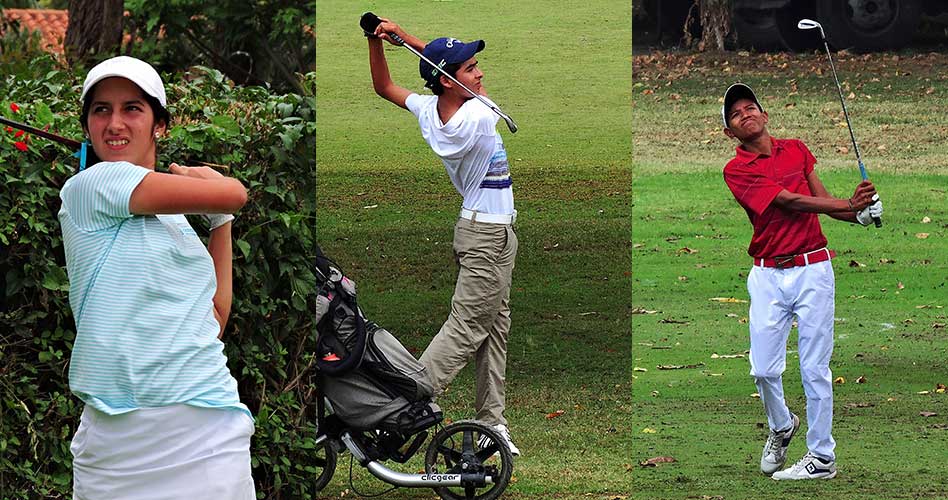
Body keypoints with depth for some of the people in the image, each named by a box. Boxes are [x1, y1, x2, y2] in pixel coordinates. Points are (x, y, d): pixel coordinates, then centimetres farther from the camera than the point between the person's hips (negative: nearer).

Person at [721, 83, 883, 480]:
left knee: (814, 368, -2)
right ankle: (781, 426, 27)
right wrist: (849, 204, -17)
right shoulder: (737, 170, -2)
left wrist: (860, 214, -14)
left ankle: (822, 457, 4)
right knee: (764, 369, -3)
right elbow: (789, 201, -12)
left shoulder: (797, 149, 12)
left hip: (813, 269, 1)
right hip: (767, 276, -1)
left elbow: (823, 200, 6)